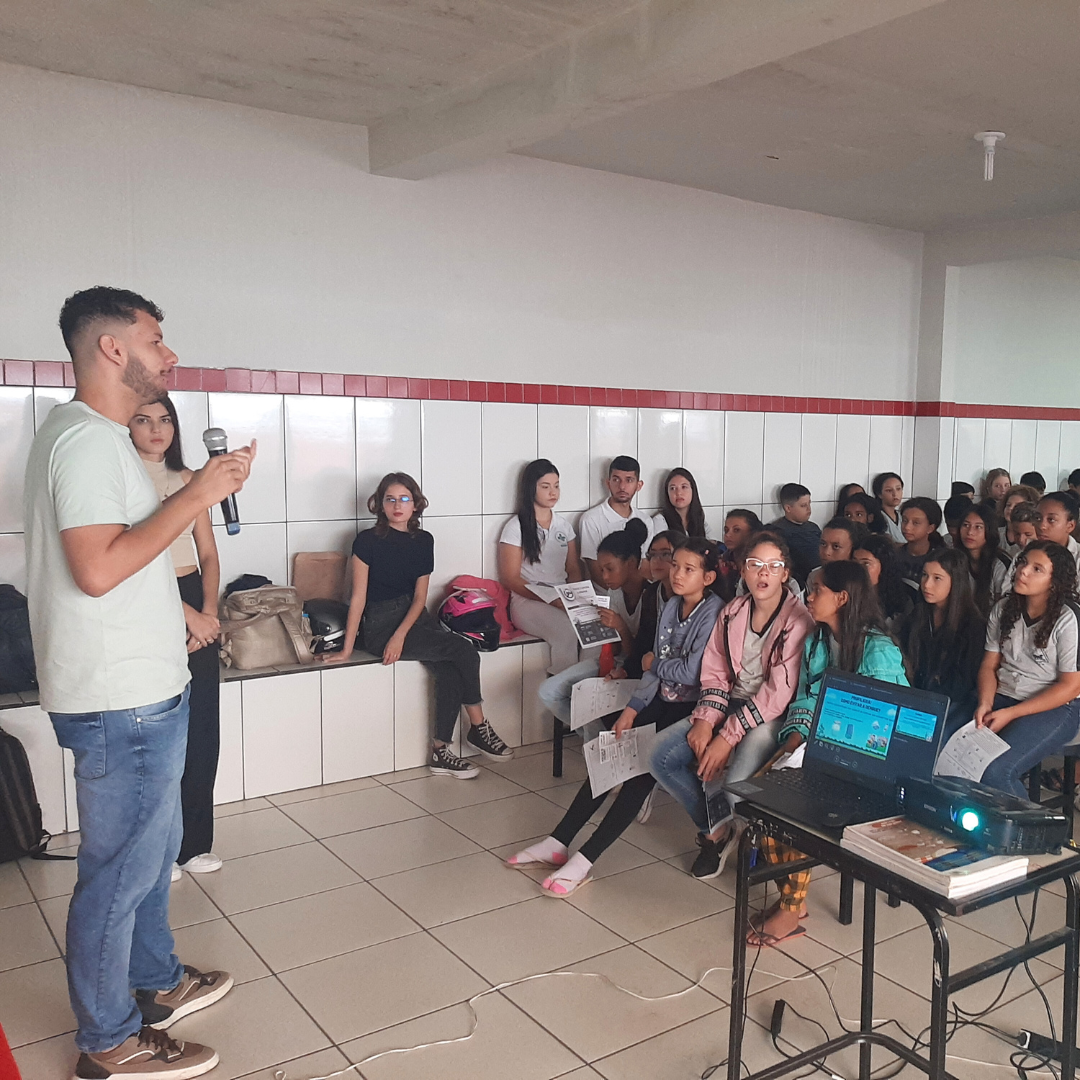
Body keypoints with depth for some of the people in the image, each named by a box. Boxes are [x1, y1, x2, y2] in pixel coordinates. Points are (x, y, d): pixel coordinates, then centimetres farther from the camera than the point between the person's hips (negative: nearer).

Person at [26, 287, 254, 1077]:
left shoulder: (94, 435, 13)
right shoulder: (88, 440, -19)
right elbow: (97, 569, -28)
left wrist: (207, 487, 13)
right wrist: (197, 495, -23)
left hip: (140, 689, 11)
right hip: (121, 701, -11)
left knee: (155, 845, 23)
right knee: (122, 869, 4)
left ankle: (158, 983, 40)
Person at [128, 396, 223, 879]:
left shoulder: (187, 479, 13)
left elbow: (208, 554, 11)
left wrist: (209, 612, -4)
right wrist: (186, 614, -16)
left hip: (196, 605, 5)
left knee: (202, 729, 6)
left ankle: (194, 842, 20)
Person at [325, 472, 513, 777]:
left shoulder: (423, 541, 7)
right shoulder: (367, 541, -5)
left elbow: (420, 596, 3)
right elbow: (358, 597, -6)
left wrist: (401, 634, -14)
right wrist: (347, 649, -10)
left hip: (416, 618, 5)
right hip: (381, 624, -5)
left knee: (451, 671, -24)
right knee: (465, 652, -21)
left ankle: (440, 752, -14)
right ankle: (479, 727, -3)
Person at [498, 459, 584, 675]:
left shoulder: (564, 525, 17)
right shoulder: (516, 527, 1)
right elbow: (510, 579, -4)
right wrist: (550, 599, -16)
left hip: (563, 599, 5)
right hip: (528, 600, -5)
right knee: (566, 631, -36)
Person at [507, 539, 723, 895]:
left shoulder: (713, 613, -15)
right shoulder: (670, 607, 8)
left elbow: (691, 672, -20)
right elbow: (654, 669, 8)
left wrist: (654, 664, -1)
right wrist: (631, 710, -2)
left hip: (690, 708, -8)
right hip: (662, 701, 8)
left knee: (644, 766, -22)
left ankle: (585, 859, -20)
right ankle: (559, 842, -3)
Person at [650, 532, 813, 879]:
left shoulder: (797, 620, -15)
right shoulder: (733, 612, 5)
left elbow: (779, 692, -19)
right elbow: (715, 672, 8)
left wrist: (728, 736, -22)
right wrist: (705, 720, -11)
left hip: (771, 718, -6)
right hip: (729, 705, 6)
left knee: (736, 784, -32)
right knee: (661, 757, -9)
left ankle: (721, 828, 7)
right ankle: (714, 828, 11)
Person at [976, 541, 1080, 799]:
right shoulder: (1003, 609, 6)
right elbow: (989, 665, 9)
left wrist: (1010, 714, -15)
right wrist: (985, 704, -11)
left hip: (1053, 708, -5)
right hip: (1001, 697, 5)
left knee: (994, 772, -28)